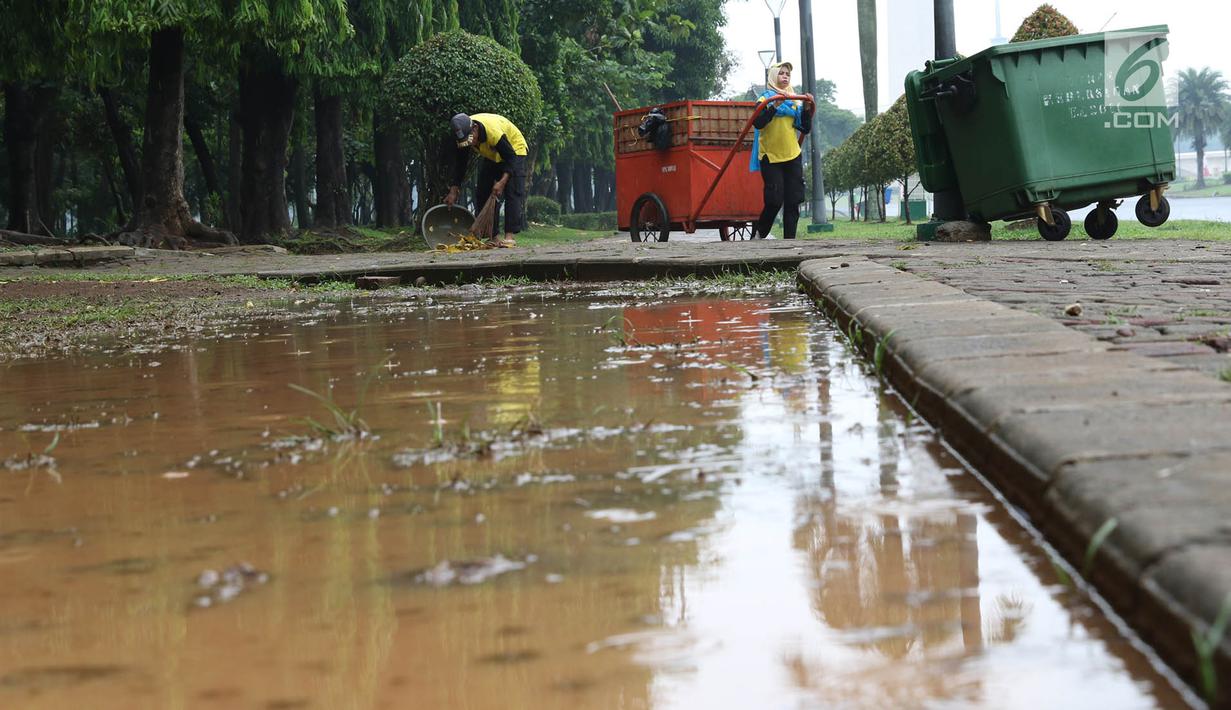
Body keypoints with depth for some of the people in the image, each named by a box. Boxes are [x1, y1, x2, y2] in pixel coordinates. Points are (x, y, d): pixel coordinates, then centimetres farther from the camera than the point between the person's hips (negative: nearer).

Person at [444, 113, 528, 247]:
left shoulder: (493, 131, -41)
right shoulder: (463, 134, -21)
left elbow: (511, 158, -35)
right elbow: (460, 164, -12)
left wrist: (502, 182, -47)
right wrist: (453, 191, -15)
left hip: (514, 151, -7)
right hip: (492, 156, 7)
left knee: (513, 193, -21)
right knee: (483, 194, -1)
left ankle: (510, 235, -26)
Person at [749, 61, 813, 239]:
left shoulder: (794, 101, 12)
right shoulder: (765, 99, -2)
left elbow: (805, 129, 13)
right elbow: (758, 123, -19)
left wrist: (806, 109, 0)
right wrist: (775, 105, -26)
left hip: (793, 157, 5)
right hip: (770, 158, -5)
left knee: (793, 201, -2)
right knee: (775, 200, -10)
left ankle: (789, 239, 0)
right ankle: (758, 234, 10)